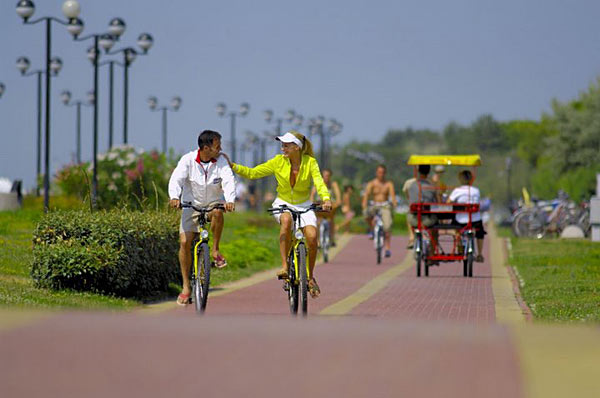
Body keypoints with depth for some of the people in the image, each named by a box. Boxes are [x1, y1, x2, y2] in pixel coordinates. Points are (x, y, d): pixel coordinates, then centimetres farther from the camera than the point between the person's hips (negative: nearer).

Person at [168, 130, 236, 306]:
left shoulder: (221, 162, -10)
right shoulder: (188, 160, -13)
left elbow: (229, 181, -25)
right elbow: (177, 179, -26)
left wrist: (230, 200, -45)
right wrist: (174, 197, -47)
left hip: (213, 204, 0)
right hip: (192, 205, 0)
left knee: (217, 212, -37)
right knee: (184, 242, -12)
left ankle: (215, 250, -16)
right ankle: (186, 286, -2)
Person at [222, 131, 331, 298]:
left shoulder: (310, 162, -11)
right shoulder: (279, 162, -9)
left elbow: (319, 182, -23)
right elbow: (252, 173, -7)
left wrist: (326, 199, -43)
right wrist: (231, 165, -19)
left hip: (303, 206, 0)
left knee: (312, 236, -24)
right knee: (286, 220, -37)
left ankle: (310, 277, -1)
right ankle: (284, 266, -33)